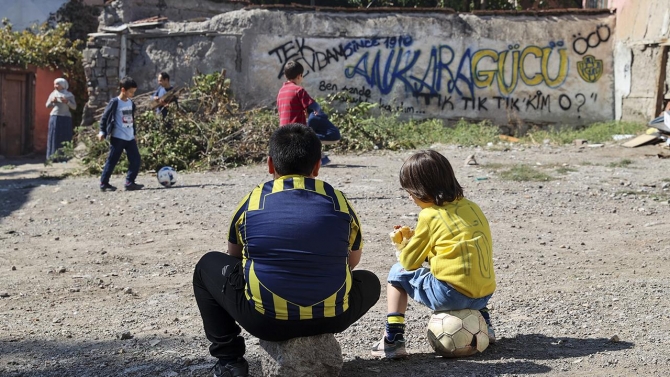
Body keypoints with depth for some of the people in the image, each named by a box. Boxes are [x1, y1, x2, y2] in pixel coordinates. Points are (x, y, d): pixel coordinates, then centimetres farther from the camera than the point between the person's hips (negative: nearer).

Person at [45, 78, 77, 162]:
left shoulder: (69, 95, 5)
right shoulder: (53, 94, 12)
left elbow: (74, 107, 1)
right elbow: (47, 106, 14)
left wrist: (67, 102, -15)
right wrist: (52, 101, -5)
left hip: (65, 118, -2)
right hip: (54, 117, 2)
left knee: (65, 138, -5)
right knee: (54, 138, -3)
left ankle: (64, 156, -5)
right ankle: (54, 157, -3)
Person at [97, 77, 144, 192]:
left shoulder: (131, 103, 12)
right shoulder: (115, 102, -9)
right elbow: (105, 117, -7)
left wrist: (134, 134, 22)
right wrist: (102, 132, -12)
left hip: (130, 138, 7)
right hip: (118, 138, -7)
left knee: (136, 160, 1)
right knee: (112, 161, -2)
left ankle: (130, 182, 7)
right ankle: (104, 183, 6)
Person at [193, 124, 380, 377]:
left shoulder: (252, 200, 5)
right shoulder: (338, 201, 7)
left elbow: (234, 257, 21)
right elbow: (353, 260, 22)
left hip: (264, 319, -1)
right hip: (332, 318, 2)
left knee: (208, 266, 26)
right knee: (369, 282, 34)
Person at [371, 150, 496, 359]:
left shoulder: (430, 216, -7)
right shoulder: (471, 207, 12)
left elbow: (409, 261, -1)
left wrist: (405, 245, 22)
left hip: (450, 295, -7)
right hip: (485, 293, 7)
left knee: (398, 273, 10)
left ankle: (393, 338, 0)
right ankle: (483, 321, 28)